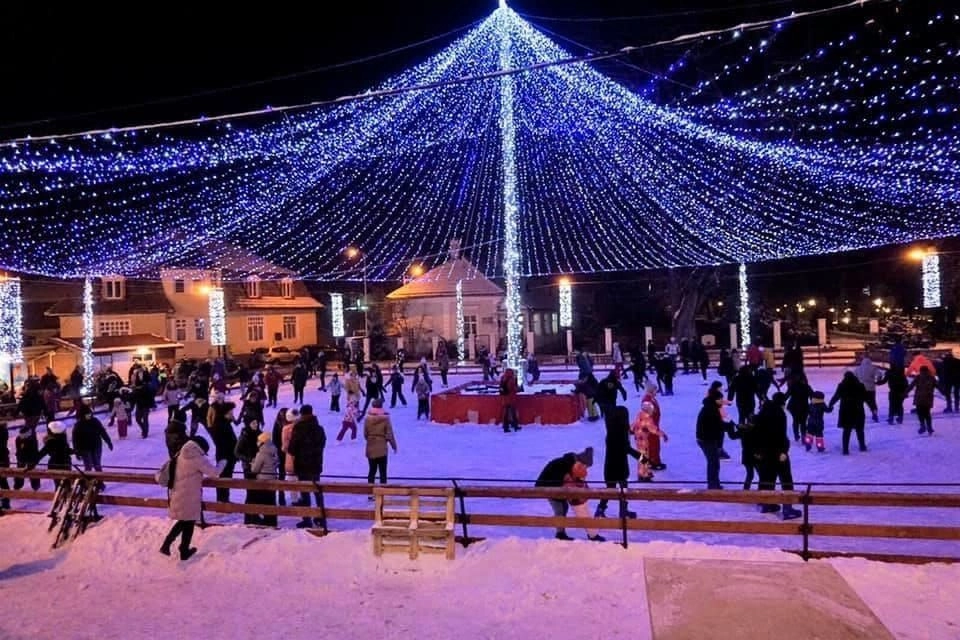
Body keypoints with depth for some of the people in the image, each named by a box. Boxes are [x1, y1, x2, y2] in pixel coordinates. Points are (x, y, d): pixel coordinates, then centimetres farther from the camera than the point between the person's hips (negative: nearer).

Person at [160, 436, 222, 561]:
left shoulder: (180, 456, 5)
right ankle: (184, 552, 22)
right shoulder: (197, 458, -17)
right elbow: (213, 472, -14)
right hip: (189, 497, -7)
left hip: (177, 496, 7)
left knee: (183, 522, 24)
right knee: (189, 524, 10)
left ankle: (166, 545, 21)